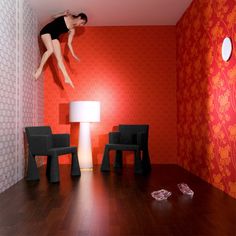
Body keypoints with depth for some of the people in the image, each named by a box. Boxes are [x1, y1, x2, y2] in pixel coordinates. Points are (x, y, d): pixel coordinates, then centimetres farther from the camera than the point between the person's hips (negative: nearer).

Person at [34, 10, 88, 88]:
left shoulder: (72, 30, 6)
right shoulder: (68, 16, -2)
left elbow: (69, 43, 5)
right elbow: (54, 17, 6)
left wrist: (73, 54, -7)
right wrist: (63, 14, -12)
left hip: (54, 36, 4)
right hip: (46, 31, -4)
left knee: (59, 58, -6)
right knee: (50, 50, -30)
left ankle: (67, 78, -9)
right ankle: (39, 69, -22)